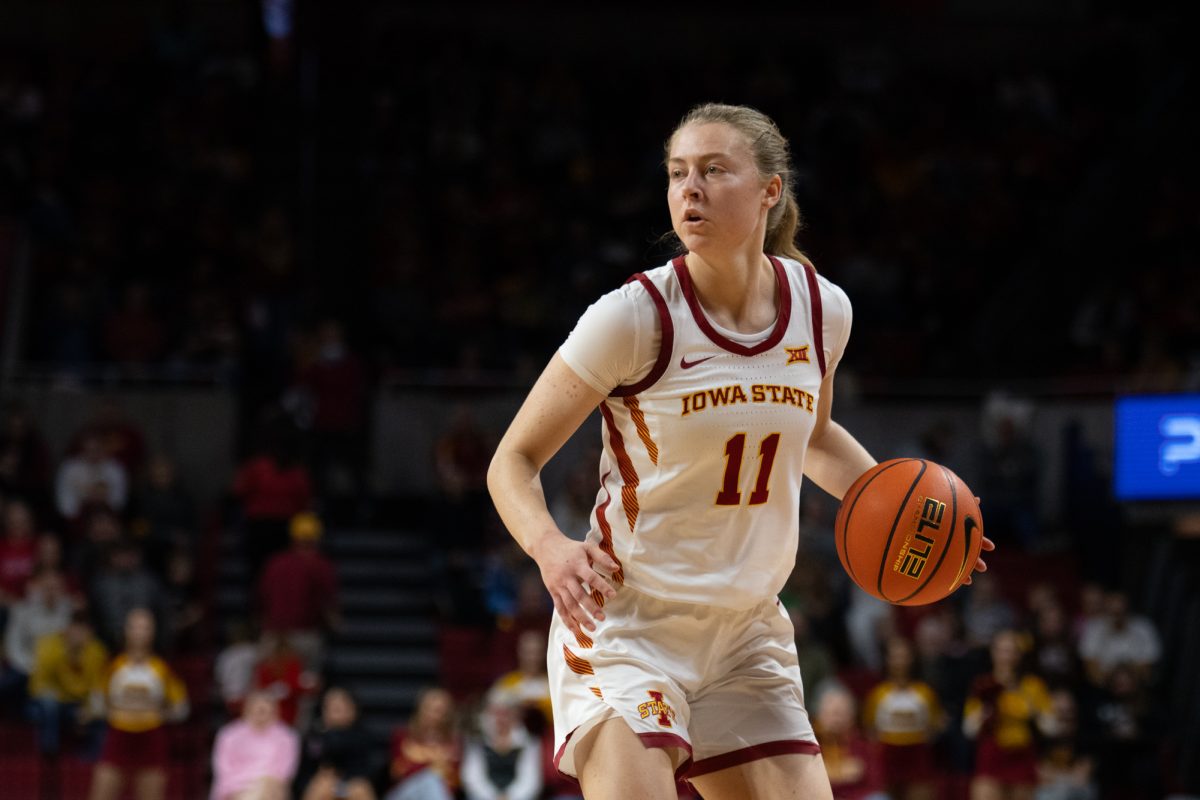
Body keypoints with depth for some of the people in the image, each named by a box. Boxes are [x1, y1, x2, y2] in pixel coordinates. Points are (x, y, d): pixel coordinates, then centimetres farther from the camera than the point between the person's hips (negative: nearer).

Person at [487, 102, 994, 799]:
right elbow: (514, 461, -9)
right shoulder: (637, 316, -15)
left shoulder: (821, 309, -1)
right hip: (625, 626, -5)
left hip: (749, 637, 5)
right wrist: (551, 547, -28)